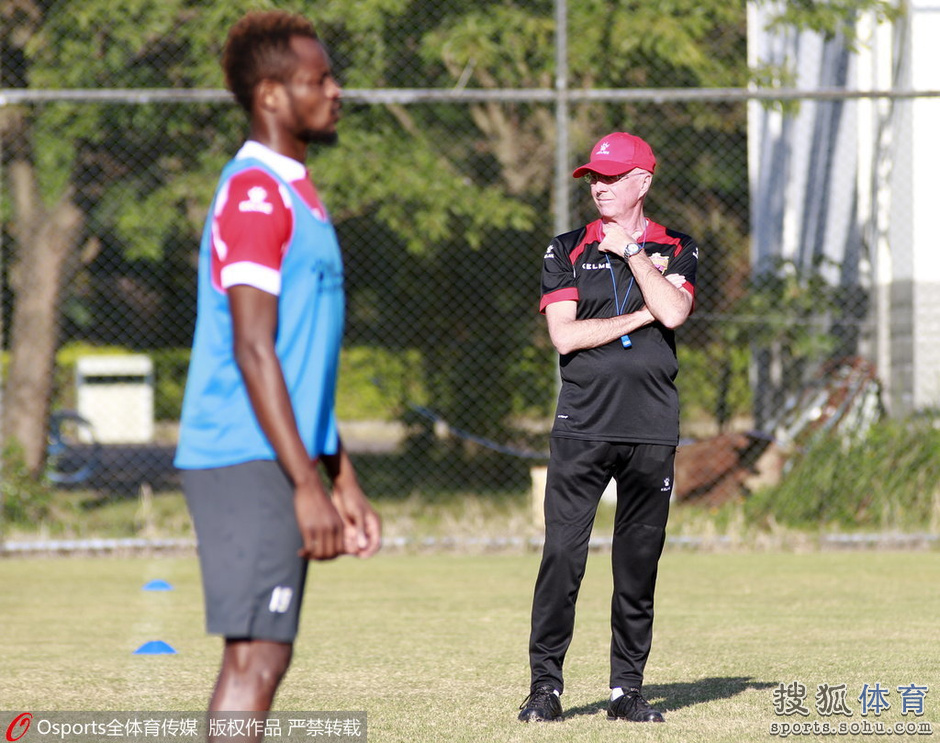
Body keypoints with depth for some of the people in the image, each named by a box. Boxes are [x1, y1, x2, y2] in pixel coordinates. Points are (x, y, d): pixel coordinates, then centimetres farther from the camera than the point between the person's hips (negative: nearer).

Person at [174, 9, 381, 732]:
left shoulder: (294, 193, 19)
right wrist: (307, 483, -22)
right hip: (249, 464, -10)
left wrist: (343, 479, 23)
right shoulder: (255, 194, -12)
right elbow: (252, 349, -19)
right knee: (255, 658, -12)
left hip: (279, 468, 10)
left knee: (261, 659, 10)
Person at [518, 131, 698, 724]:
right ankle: (546, 685, -4)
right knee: (562, 555, -8)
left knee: (640, 563, 4)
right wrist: (643, 313, -7)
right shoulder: (568, 251, 8)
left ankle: (628, 689, 11)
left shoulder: (676, 250, 10)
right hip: (582, 426, -1)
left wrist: (630, 252, -5)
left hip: (652, 429, 1)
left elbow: (673, 313, -10)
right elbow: (565, 336, -5)